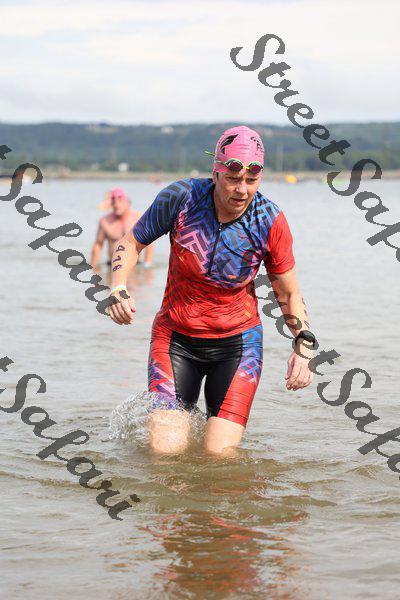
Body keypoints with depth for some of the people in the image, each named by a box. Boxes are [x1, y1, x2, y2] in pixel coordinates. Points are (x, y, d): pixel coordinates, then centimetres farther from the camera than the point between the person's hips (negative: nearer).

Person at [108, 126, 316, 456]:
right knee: (165, 452, -11)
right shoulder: (180, 197, -15)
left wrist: (304, 346, -14)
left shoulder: (270, 221, -13)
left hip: (238, 341, 0)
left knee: (219, 456, -10)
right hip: (175, 337, 0)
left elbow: (288, 293, 0)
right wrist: (118, 290, -16)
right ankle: (171, 419, 24)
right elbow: (131, 242, 1)